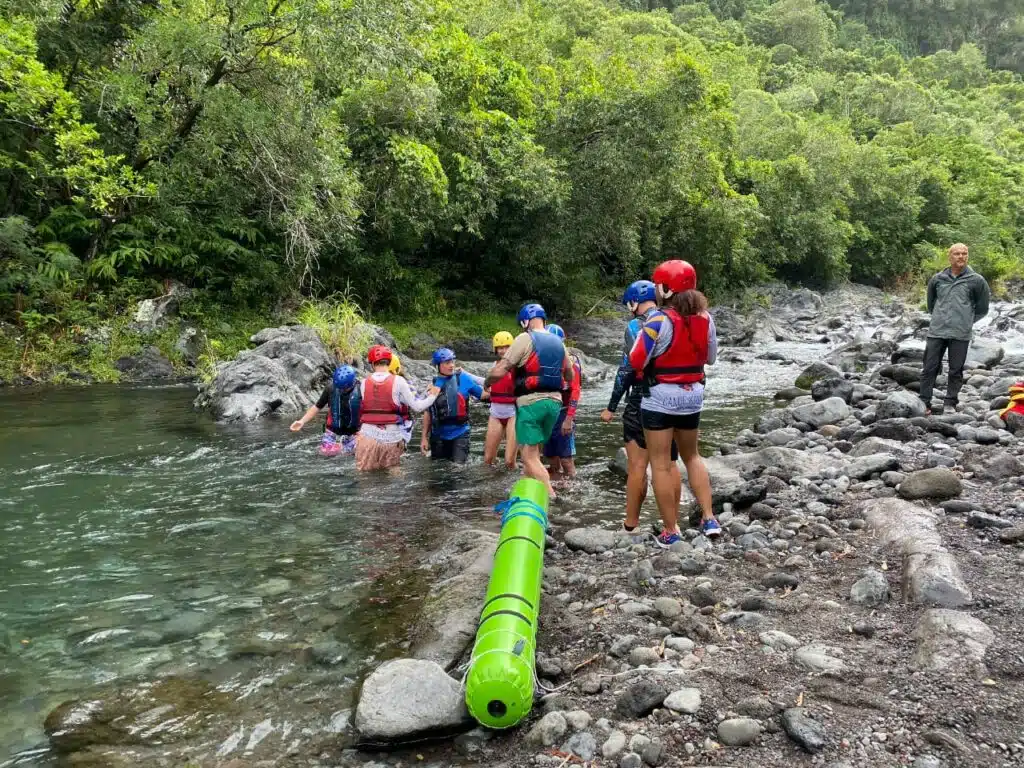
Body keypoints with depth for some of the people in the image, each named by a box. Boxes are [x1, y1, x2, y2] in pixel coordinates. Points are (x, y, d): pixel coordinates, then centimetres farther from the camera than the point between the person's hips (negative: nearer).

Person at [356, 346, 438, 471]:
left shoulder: (364, 382, 2)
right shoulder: (398, 381, -5)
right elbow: (417, 407, -3)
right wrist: (432, 396, 15)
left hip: (368, 435, 2)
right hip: (391, 437, -1)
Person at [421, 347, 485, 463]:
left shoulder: (463, 378, -5)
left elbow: (483, 394, 1)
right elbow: (428, 413, 5)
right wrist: (424, 437, 4)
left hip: (459, 433, -2)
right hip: (439, 435, 2)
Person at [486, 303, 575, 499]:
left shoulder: (525, 339, -7)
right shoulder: (558, 342, 13)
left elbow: (499, 372, -12)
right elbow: (570, 375, 26)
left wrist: (487, 383, 8)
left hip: (531, 402, -7)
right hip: (554, 402, 7)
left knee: (529, 457, -5)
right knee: (535, 452, 18)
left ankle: (549, 496, -15)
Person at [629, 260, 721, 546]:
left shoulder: (659, 320, -18)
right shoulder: (705, 318, -1)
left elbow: (636, 361, -16)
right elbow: (711, 357, 11)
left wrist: (642, 334, 2)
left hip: (659, 398, -5)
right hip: (692, 396, 6)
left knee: (661, 464, 4)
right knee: (692, 456, 23)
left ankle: (671, 531, 9)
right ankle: (709, 518, 17)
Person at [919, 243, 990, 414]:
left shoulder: (976, 281, 2)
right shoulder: (937, 279, 7)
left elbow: (982, 309, 11)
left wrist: (966, 322, 11)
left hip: (960, 335, -1)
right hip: (936, 332, 1)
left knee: (956, 371, 5)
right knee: (930, 369, 2)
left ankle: (950, 404, 14)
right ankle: (924, 403, 7)